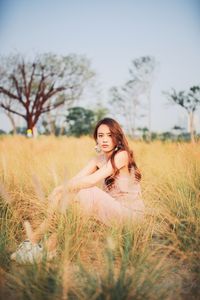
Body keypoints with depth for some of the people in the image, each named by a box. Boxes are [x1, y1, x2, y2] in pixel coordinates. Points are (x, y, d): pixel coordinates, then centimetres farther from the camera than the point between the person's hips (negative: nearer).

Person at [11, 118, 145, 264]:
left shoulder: (122, 155, -17)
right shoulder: (99, 159, 8)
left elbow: (91, 180, -25)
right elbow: (76, 179, -4)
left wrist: (62, 189, -20)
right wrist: (59, 190, -22)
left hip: (131, 212, -7)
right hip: (112, 208, 7)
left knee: (85, 191, -28)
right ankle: (36, 238, -8)